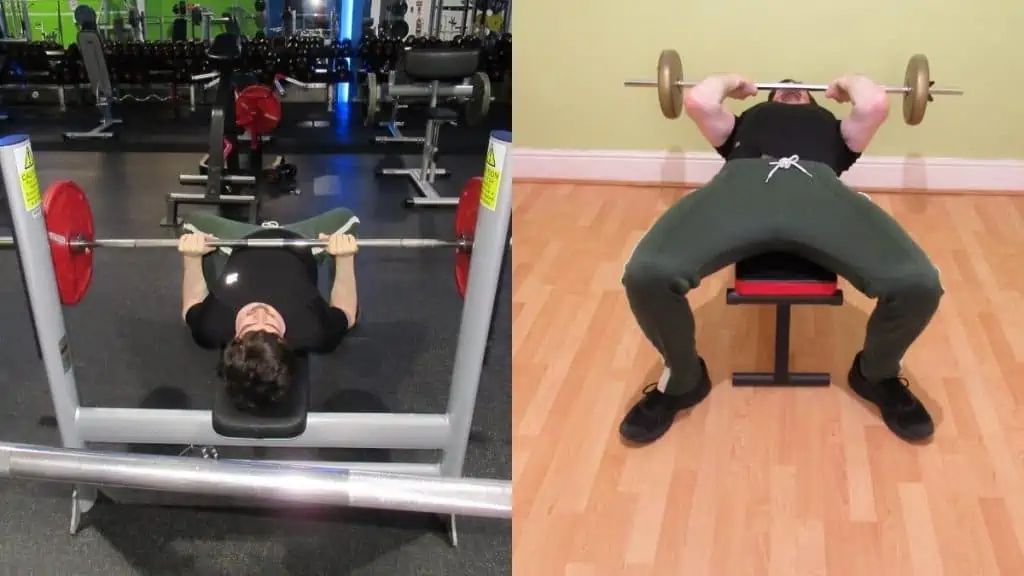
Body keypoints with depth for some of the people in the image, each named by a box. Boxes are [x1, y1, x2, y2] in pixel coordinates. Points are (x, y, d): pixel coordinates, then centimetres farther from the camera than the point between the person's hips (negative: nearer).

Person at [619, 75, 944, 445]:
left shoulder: (831, 126, 44)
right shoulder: (746, 122, 43)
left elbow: (876, 104, 24)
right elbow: (698, 101, 24)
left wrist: (848, 83, 49)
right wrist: (731, 82, 48)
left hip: (818, 189, 1)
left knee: (919, 285, -27)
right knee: (647, 275, -31)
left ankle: (876, 374, 9)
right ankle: (683, 379, 1)